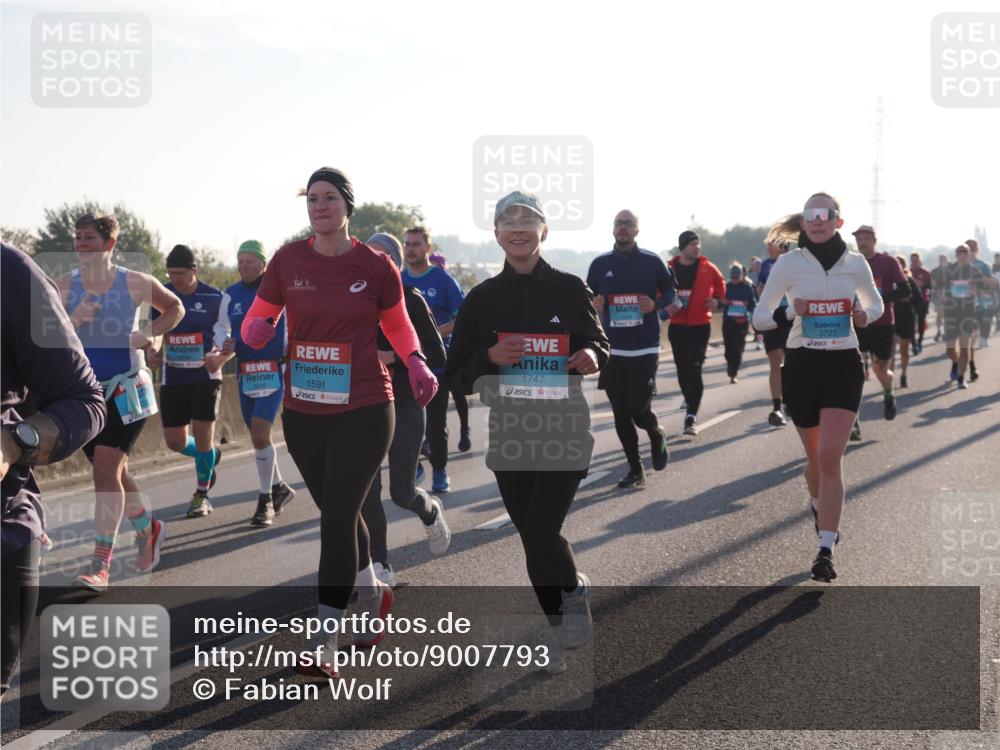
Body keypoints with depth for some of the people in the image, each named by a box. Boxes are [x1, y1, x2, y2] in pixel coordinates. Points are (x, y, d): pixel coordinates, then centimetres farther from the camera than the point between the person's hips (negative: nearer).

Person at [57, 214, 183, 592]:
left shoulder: (134, 283, -5)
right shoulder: (65, 285, 0)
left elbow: (175, 308, 11)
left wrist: (149, 333, -6)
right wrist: (73, 320, -21)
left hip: (125, 388, -4)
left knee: (106, 466, -14)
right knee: (112, 471, 14)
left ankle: (100, 565, -12)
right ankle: (147, 528, 39)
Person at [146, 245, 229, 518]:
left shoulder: (215, 298, -5)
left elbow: (228, 340, -2)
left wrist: (219, 358, -24)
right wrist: (152, 352, -13)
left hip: (205, 376, -3)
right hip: (172, 378, 3)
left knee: (202, 433, -6)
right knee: (175, 441, 3)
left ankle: (202, 495, 13)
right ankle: (210, 456, 36)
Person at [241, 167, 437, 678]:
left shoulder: (375, 265, -3)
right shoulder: (288, 261, 2)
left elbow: (398, 324, 12)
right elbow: (258, 319, 10)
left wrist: (416, 363, -6)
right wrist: (257, 330, -15)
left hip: (363, 410, -3)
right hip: (303, 411, 4)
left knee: (338, 517, -9)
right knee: (335, 514, 16)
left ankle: (324, 645, -4)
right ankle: (373, 595, 42)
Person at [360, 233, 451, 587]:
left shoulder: (411, 300, -6)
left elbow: (437, 358, -9)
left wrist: (394, 358, -21)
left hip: (404, 407, -3)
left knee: (402, 492, 2)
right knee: (367, 489, -7)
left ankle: (431, 512, 37)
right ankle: (380, 567, 3)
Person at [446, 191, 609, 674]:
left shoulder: (570, 289, 0)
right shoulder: (481, 298, 4)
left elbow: (598, 343, 10)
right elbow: (457, 375, 4)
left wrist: (592, 356, -14)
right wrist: (490, 358, -16)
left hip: (564, 432, -3)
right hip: (508, 434, 3)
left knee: (541, 533, -14)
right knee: (532, 536, 9)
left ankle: (574, 589, 18)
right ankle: (558, 625, 29)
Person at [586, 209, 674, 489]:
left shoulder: (652, 261, -1)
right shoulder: (600, 264, 5)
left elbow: (670, 290, 9)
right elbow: (589, 298, 15)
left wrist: (656, 304, -11)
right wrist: (593, 305, -8)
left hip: (645, 348, -3)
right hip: (612, 349, 3)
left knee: (639, 409, -10)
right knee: (621, 415, 5)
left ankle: (657, 436, 25)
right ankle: (635, 469, 18)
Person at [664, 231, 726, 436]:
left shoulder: (708, 268, -2)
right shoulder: (669, 268, -2)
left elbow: (721, 286, 15)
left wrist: (718, 300, -3)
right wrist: (666, 306, -8)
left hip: (700, 326, -2)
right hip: (677, 326, 2)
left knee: (694, 369, -11)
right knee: (682, 370, 10)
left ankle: (691, 417, -14)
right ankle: (692, 405, 30)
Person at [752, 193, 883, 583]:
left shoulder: (856, 263, 1)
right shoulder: (789, 263, -3)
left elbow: (876, 304, 18)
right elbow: (760, 316, 0)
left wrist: (864, 316, -5)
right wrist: (791, 313, -20)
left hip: (844, 365, 0)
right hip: (801, 365, 0)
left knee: (830, 455, -14)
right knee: (816, 456, 12)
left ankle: (825, 550, -13)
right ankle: (818, 505, 46)